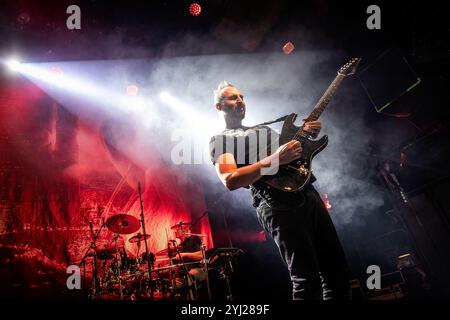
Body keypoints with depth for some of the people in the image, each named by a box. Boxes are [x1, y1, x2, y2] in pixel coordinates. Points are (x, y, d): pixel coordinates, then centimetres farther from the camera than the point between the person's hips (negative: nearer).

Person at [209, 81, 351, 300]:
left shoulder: (264, 129, 30)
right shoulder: (220, 140, 7)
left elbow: (297, 151, 30)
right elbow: (230, 181, -11)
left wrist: (309, 135, 7)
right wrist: (274, 159, -19)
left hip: (308, 193, 8)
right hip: (278, 205, -7)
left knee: (337, 270, 7)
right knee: (308, 281, -14)